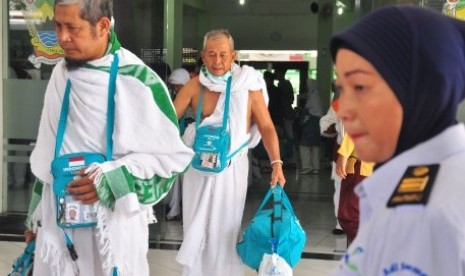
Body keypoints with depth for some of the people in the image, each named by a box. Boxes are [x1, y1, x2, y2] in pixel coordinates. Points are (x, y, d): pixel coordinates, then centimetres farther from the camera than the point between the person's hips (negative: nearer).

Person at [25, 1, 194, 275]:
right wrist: (36, 214, 16)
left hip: (115, 220, -4)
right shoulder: (61, 75, 5)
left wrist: (112, 182, -16)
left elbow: (173, 154, -8)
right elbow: (47, 154, 13)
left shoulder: (138, 80, -13)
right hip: (58, 218, 5)